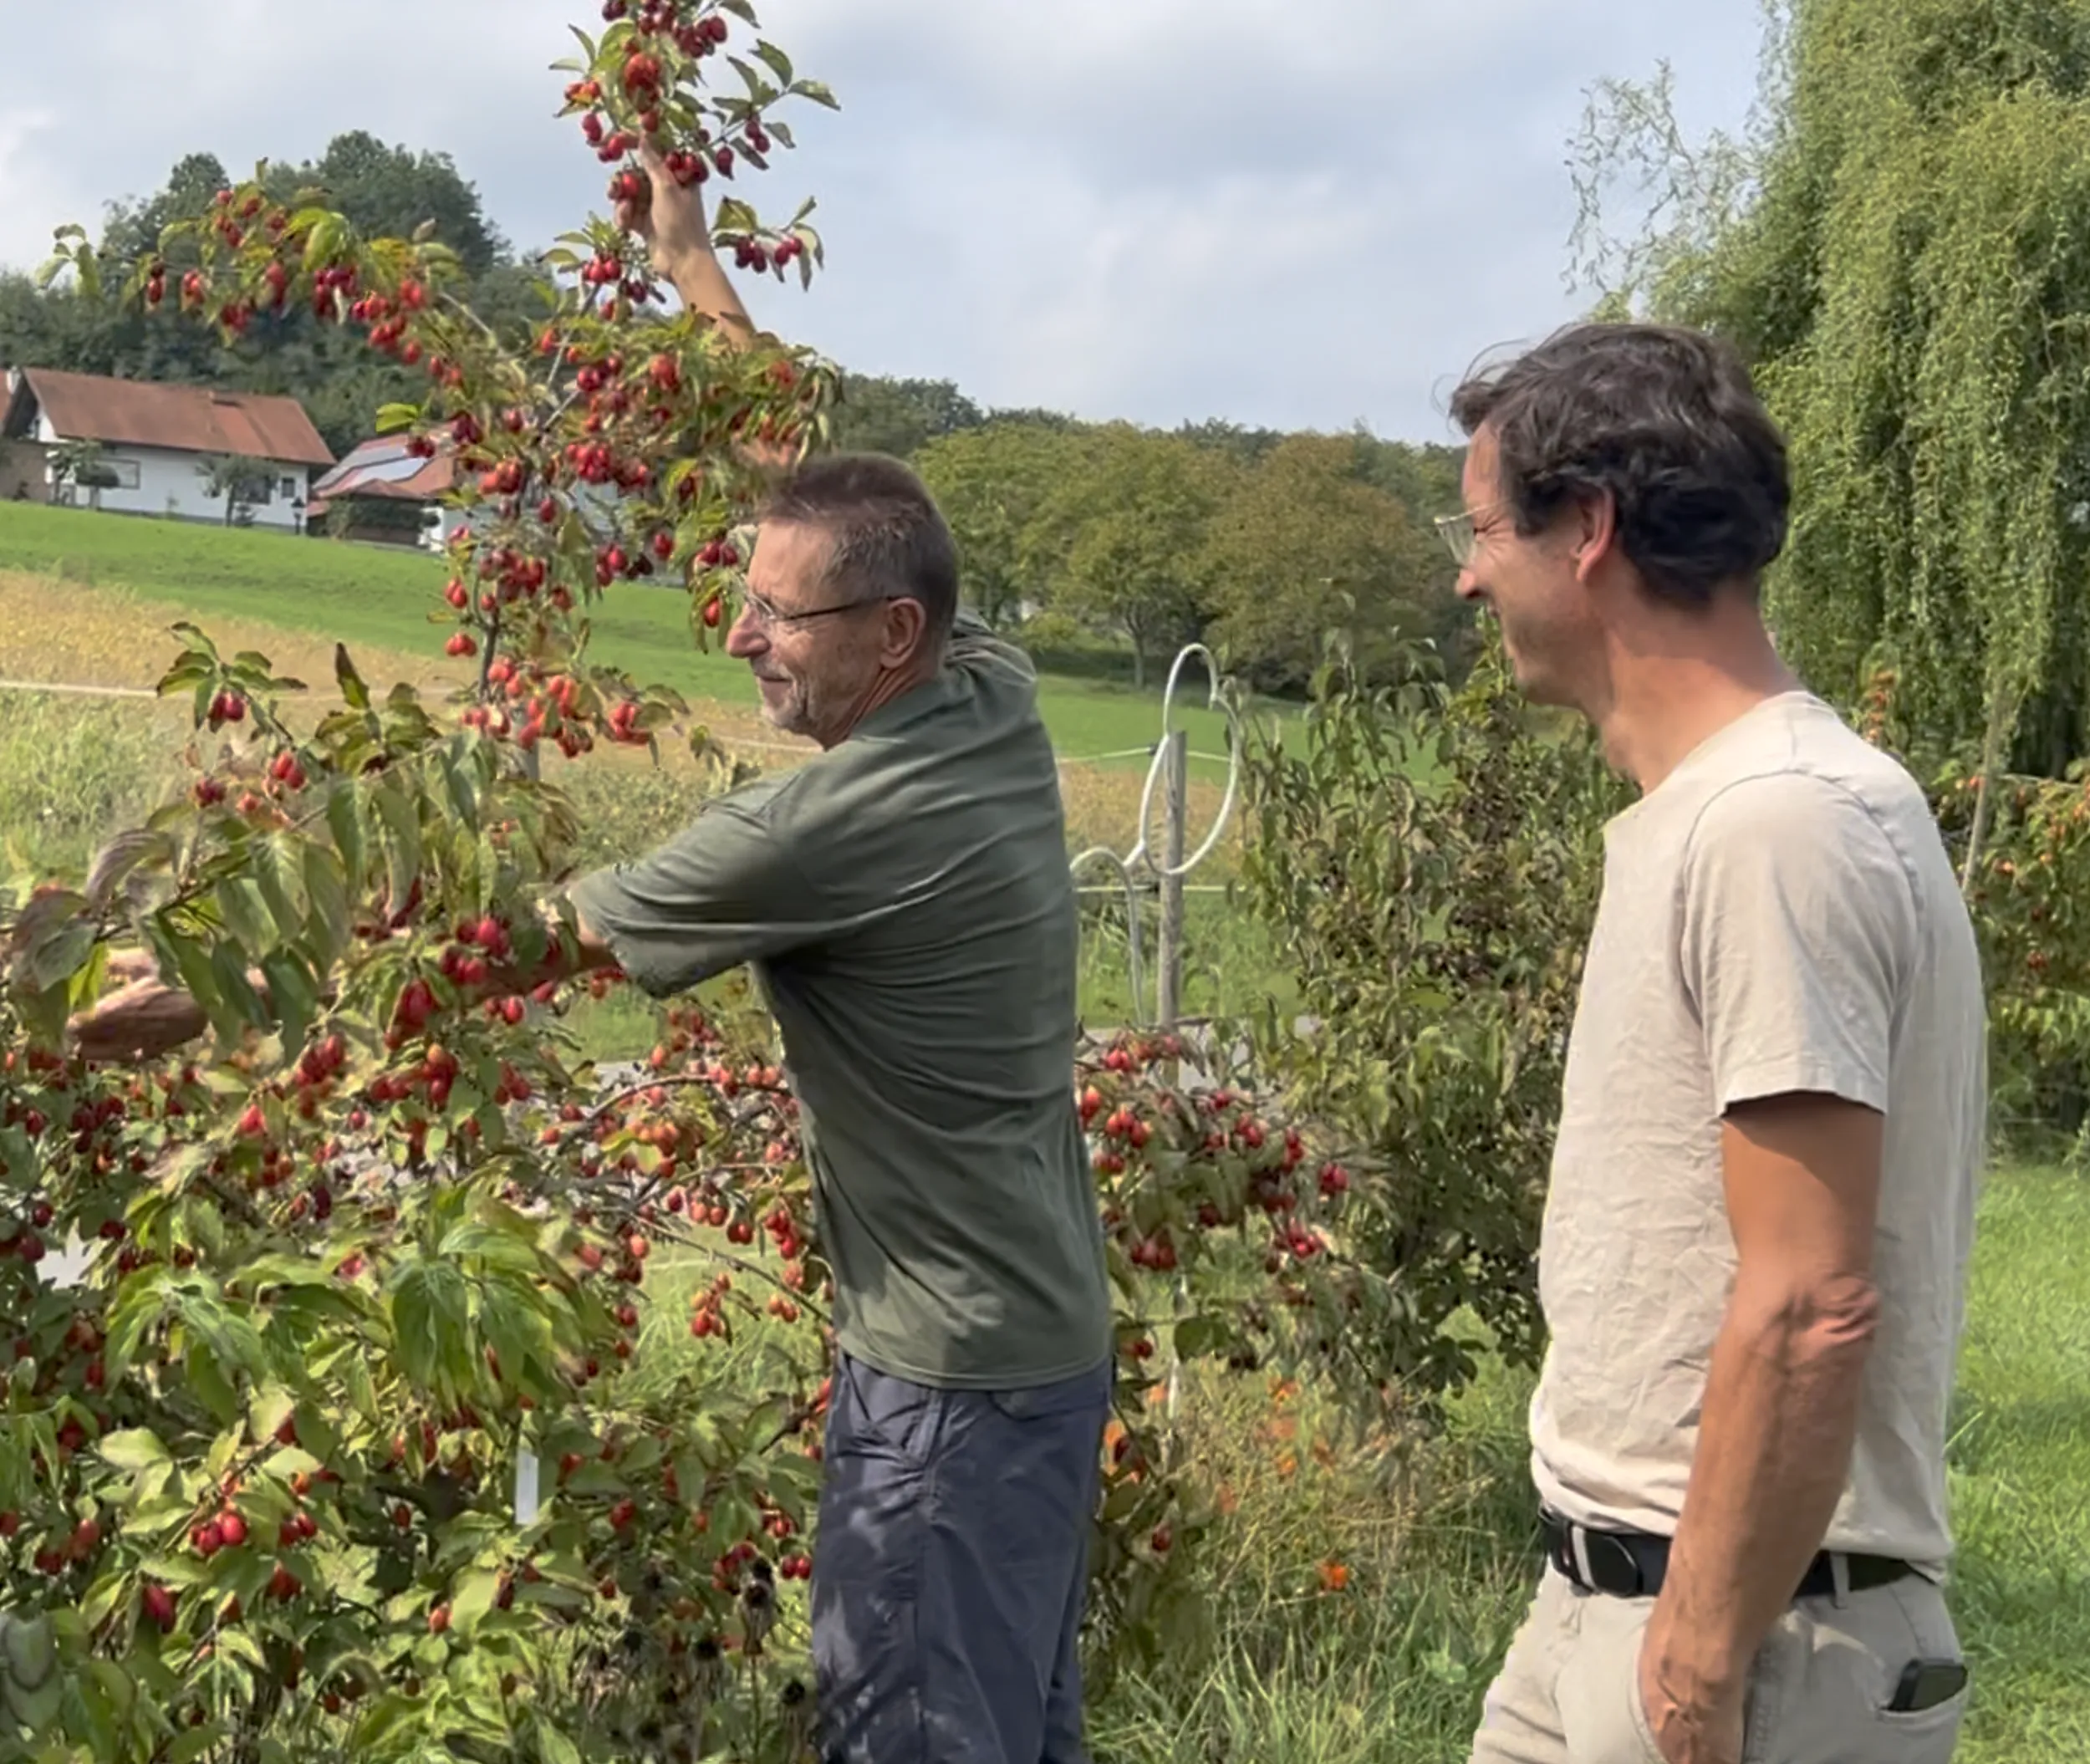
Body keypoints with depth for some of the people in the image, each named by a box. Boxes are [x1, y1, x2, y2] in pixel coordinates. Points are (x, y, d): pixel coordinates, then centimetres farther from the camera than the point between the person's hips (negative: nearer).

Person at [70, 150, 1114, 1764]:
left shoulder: (825, 828, -23)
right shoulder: (998, 694, -2)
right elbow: (823, 487, 13)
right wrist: (694, 271, 19)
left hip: (950, 1375, -9)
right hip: (1050, 1333, 9)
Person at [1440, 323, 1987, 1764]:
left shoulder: (1775, 821, -21)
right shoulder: (1705, 808, 10)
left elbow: (1808, 1312, -24)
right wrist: (1639, 1626, 18)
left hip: (1742, 1636, -9)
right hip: (1610, 1593, 9)